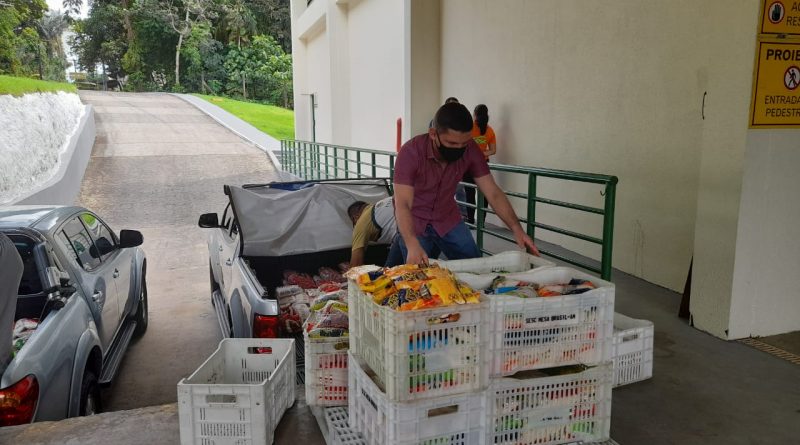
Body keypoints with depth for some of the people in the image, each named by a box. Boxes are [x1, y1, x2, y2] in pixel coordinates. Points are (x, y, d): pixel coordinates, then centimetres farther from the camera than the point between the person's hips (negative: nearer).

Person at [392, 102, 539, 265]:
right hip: (414, 222, -4)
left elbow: (493, 193, -15)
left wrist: (516, 228, -28)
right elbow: (402, 204, -34)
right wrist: (412, 246, -49)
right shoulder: (411, 152, -29)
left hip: (448, 218, 4)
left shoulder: (469, 149, -17)